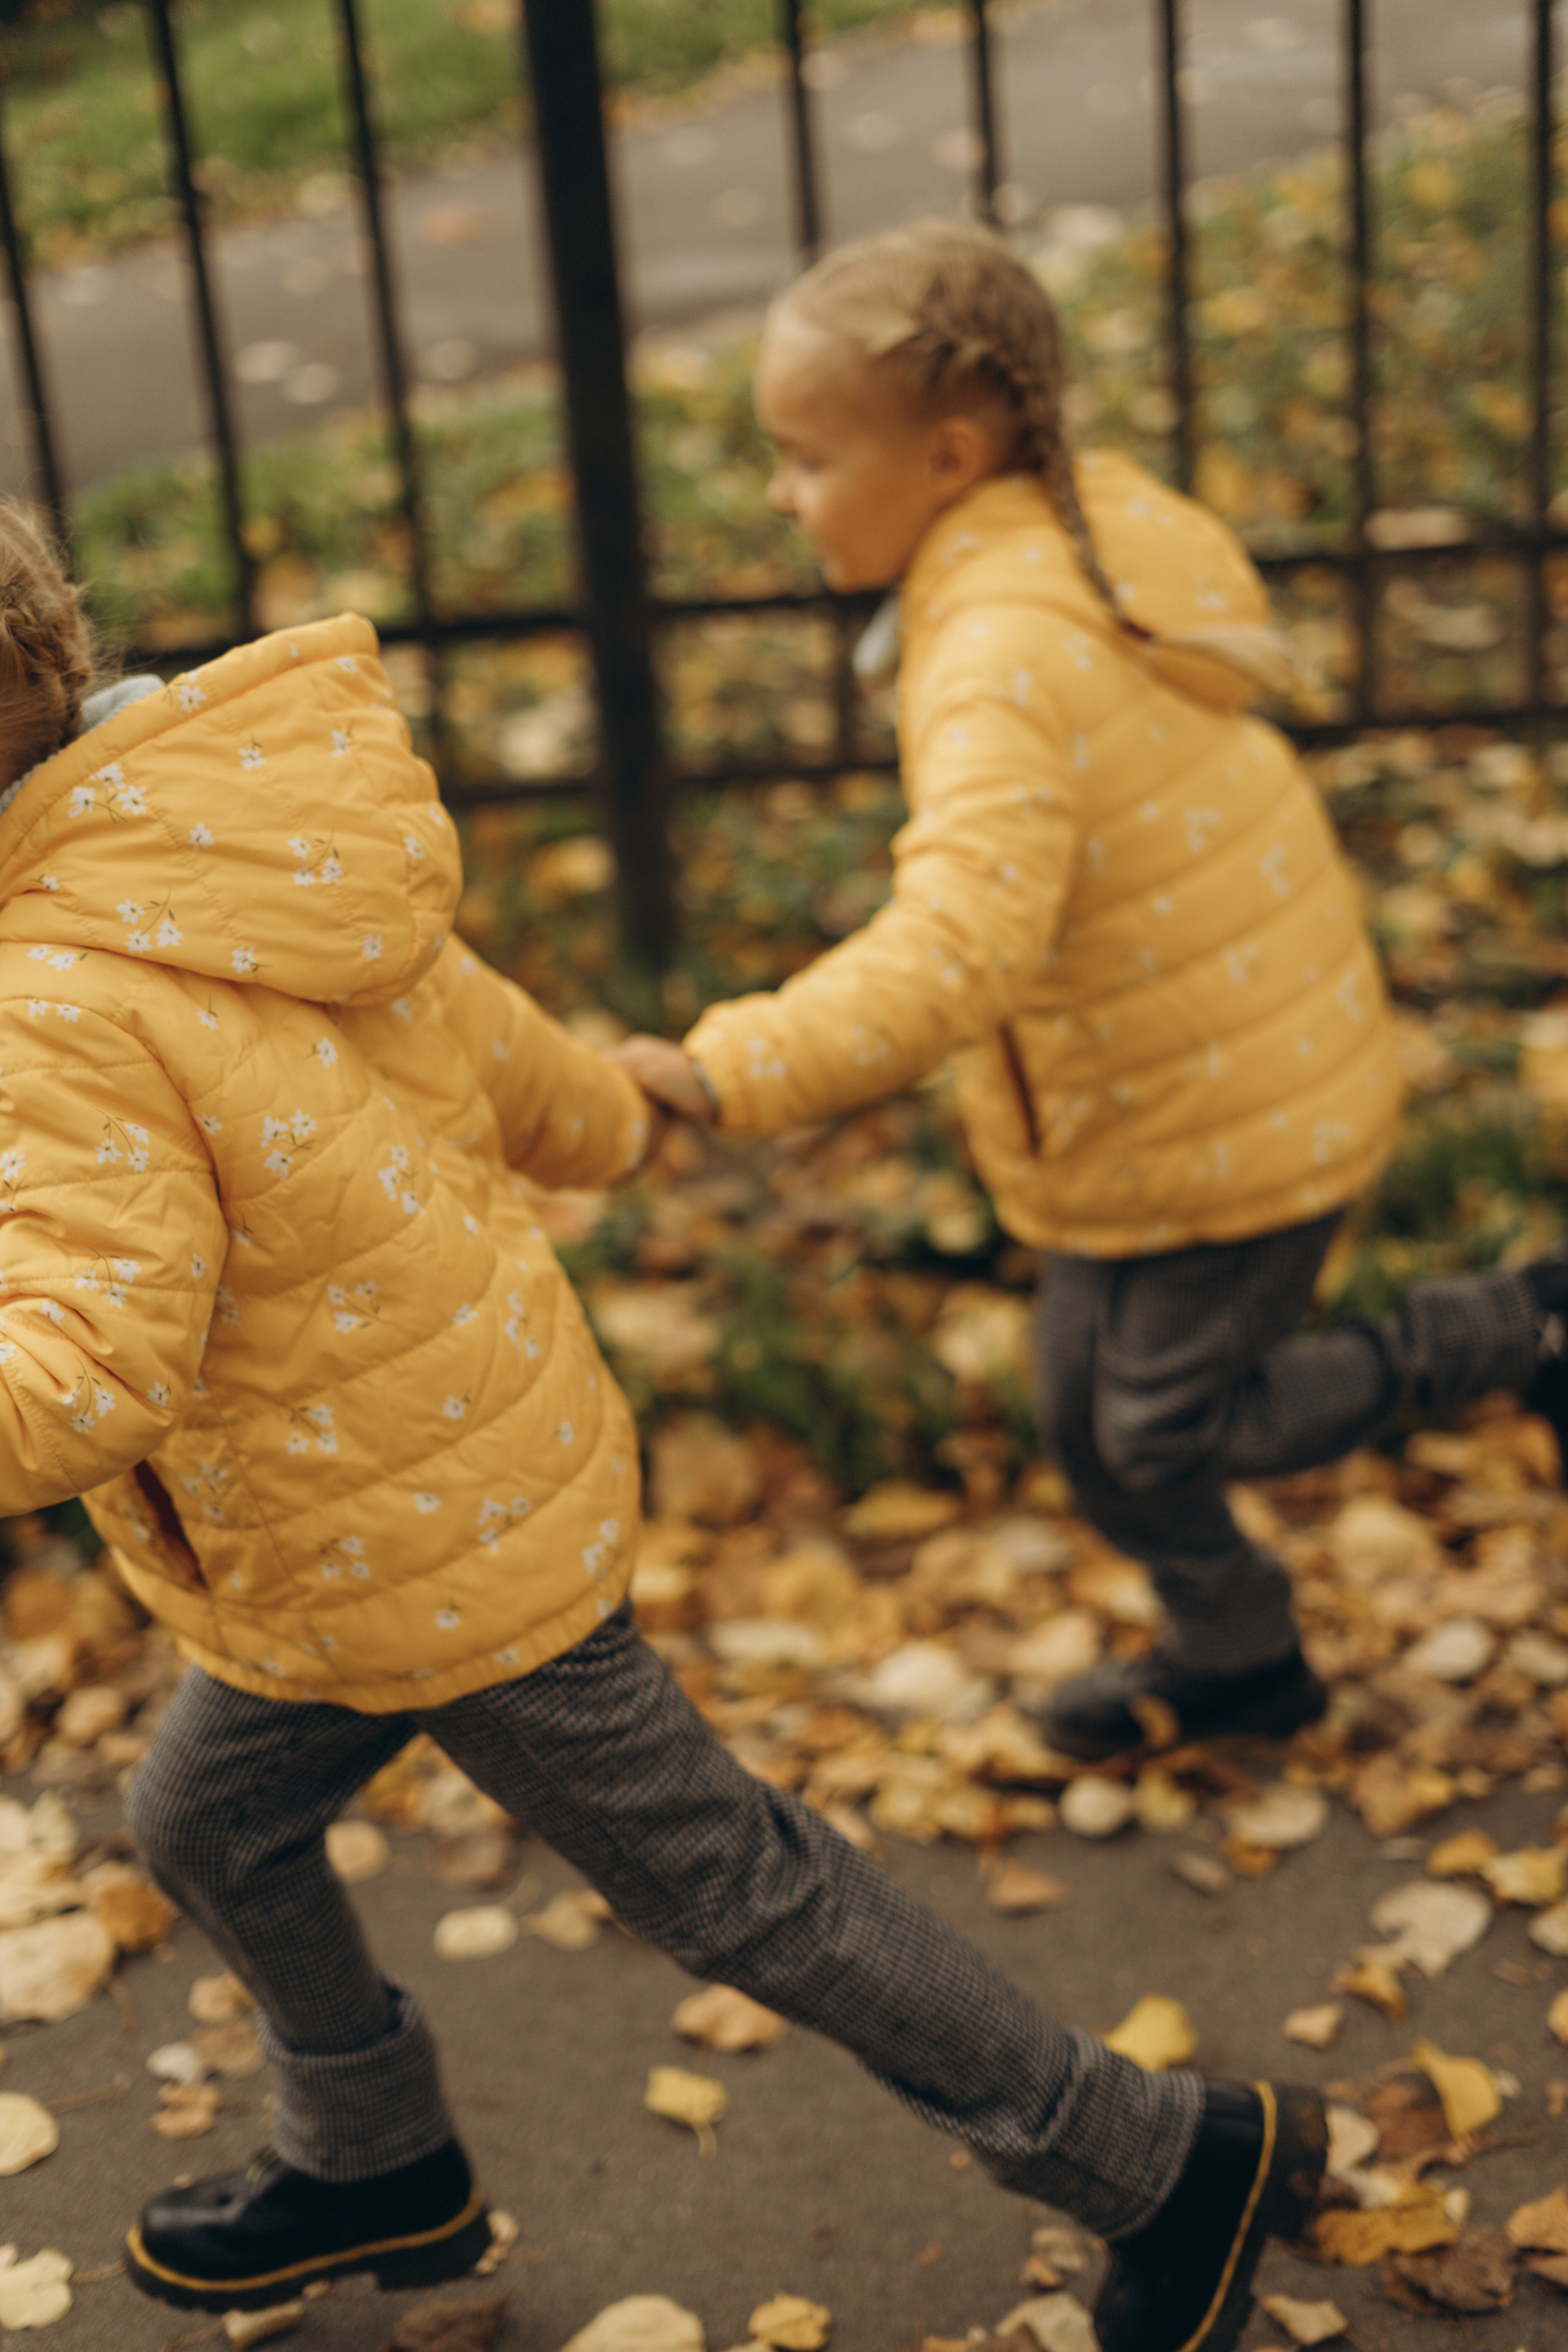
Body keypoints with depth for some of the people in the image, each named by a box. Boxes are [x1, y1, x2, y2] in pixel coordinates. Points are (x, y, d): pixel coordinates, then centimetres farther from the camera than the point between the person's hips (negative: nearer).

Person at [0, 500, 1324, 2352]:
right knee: (210, 1820, 26)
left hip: (427, 1562, -9)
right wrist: (614, 1123, 32)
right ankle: (374, 2169, 49)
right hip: (489, 1462, 9)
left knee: (730, 1893, 7)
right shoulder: (243, 865, -2)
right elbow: (497, 1058, 10)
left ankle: (1175, 2164, 23)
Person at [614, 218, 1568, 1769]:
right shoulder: (1096, 520, -4)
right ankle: (1233, 1655, 43)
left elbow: (958, 950, -45)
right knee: (1086, 1402, 20)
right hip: (1156, 1087, 9)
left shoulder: (1008, 665, -33)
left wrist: (728, 1074, -48)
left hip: (1230, 1114, -9)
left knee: (1174, 1429, 10)